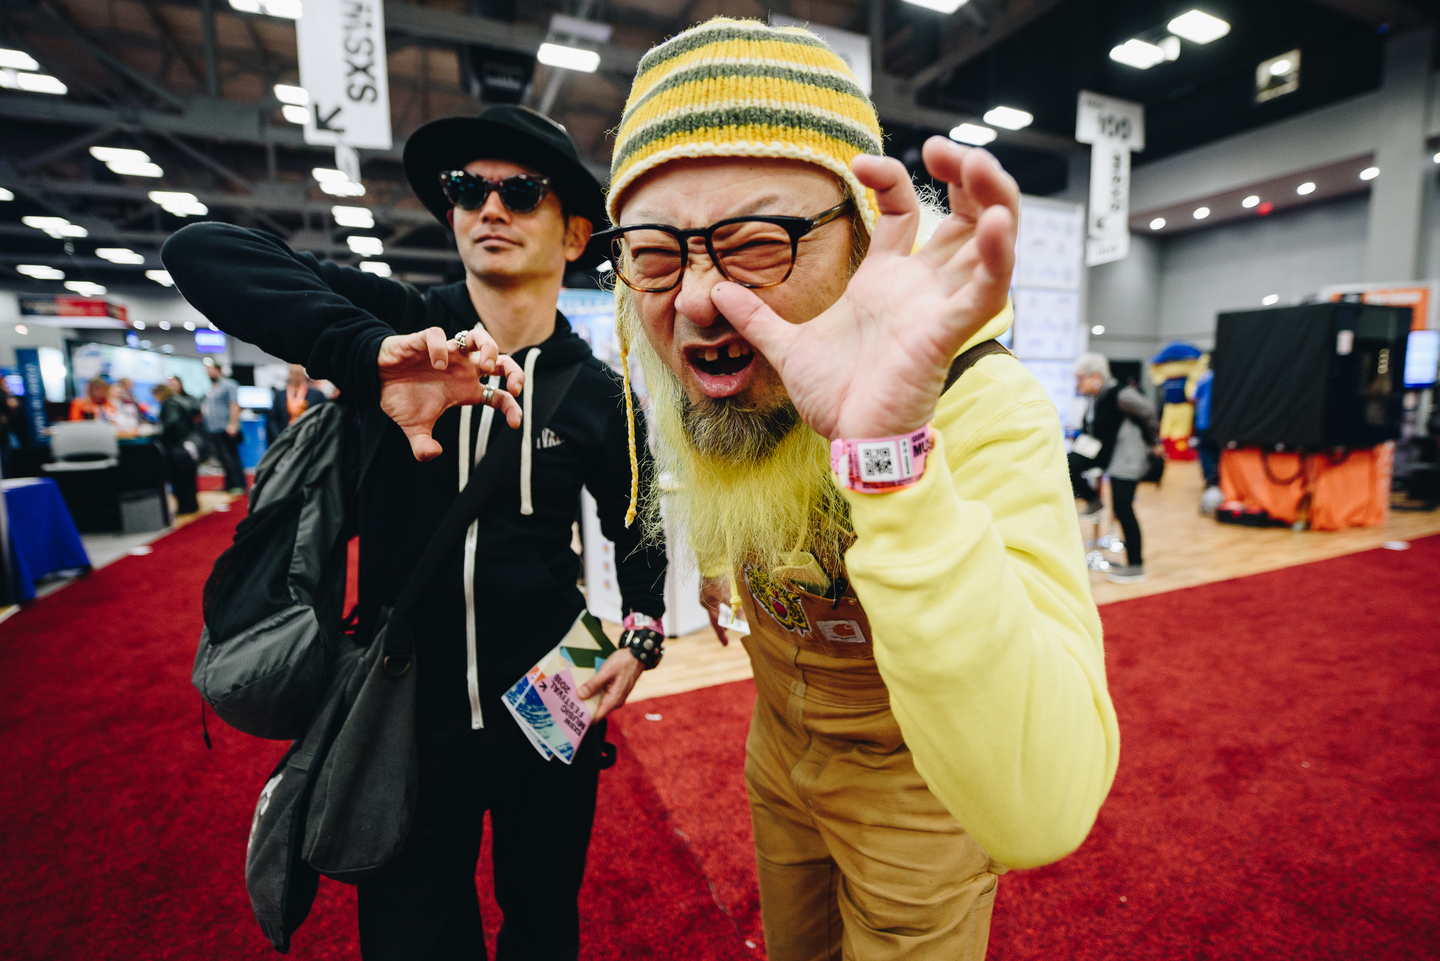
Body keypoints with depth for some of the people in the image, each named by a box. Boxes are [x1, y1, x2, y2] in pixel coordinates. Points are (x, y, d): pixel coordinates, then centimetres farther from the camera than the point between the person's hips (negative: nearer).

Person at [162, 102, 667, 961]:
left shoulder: (600, 393, -5)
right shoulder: (397, 328, -7)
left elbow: (636, 528, 8)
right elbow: (201, 251, -19)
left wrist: (641, 634, -5)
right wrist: (372, 359, -34)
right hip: (408, 713, 0)